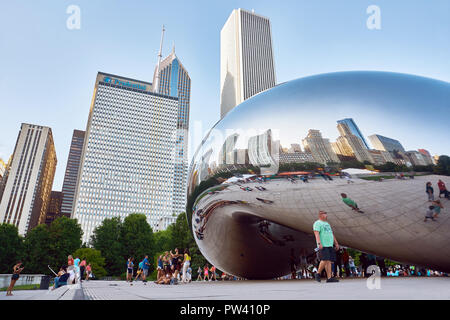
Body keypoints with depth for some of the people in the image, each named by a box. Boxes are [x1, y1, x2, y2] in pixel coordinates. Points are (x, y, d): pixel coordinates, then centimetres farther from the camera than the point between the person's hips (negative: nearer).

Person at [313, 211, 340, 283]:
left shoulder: (327, 224, 24)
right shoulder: (317, 223, -2)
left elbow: (332, 234, 26)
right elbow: (316, 234, -15)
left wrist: (336, 243, 20)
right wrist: (319, 243, -26)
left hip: (330, 245, 8)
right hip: (323, 245, -8)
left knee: (329, 261, 1)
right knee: (325, 260, -15)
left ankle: (329, 278, -1)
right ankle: (318, 274, 1)